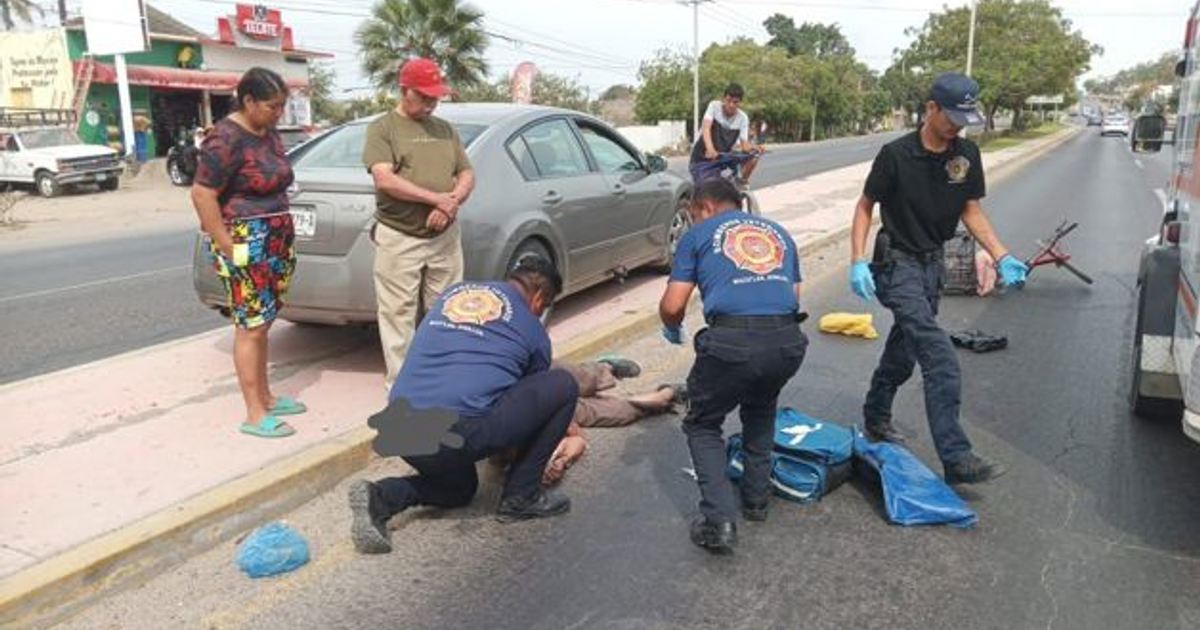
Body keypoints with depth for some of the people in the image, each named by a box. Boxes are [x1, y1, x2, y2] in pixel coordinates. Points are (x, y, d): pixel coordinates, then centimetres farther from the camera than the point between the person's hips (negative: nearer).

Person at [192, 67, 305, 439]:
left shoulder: (268, 134, 12)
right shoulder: (227, 139, -14)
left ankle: (265, 397, 24)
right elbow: (202, 194, -18)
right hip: (245, 245, -8)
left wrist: (283, 238, 14)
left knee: (261, 324, 14)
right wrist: (227, 247, -18)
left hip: (275, 243, 8)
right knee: (251, 326, -5)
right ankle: (255, 415, 0)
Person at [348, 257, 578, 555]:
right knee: (564, 386, 8)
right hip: (458, 434, -6)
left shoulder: (454, 291, 23)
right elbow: (535, 394, 24)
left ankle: (381, 497, 7)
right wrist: (562, 424, 47)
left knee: (459, 488, 35)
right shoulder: (532, 329, 10)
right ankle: (522, 496, 12)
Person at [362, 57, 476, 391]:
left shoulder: (446, 129, 16)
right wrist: (437, 198, -16)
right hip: (399, 238, -4)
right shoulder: (383, 128, 1)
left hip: (445, 237, 5)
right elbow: (384, 179, -13)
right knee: (399, 316, -1)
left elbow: (467, 174, 13)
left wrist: (453, 201, -9)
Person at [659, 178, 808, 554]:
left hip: (731, 341, -4)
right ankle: (756, 500, 35)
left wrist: (673, 330, 30)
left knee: (703, 425, 20)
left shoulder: (698, 235, 15)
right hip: (788, 341, 4)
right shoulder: (778, 232, 27)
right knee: (761, 412, 35)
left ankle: (719, 521, 5)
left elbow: (672, 306, 8)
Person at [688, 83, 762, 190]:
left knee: (753, 155, -14)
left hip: (722, 158, 4)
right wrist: (710, 149, -45)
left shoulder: (743, 118, -3)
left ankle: (743, 181, 9)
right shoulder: (714, 106, -11)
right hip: (702, 160, -3)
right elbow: (705, 127, -27)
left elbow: (744, 144, -8)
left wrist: (753, 148, -33)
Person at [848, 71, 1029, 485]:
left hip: (933, 264, 6)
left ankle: (876, 418, 39)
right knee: (941, 361, -15)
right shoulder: (896, 155, -13)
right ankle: (956, 458, -13)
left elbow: (971, 212, 9)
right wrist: (858, 261, -16)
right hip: (898, 265, -6)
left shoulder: (967, 155, 2)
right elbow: (865, 206, -6)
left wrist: (1002, 257, -1)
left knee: (904, 349, 18)